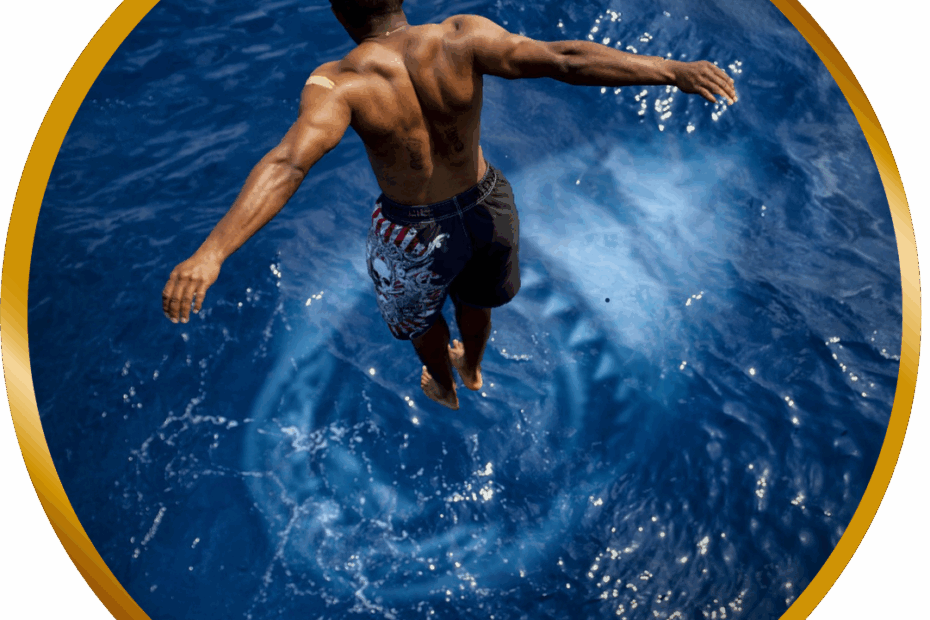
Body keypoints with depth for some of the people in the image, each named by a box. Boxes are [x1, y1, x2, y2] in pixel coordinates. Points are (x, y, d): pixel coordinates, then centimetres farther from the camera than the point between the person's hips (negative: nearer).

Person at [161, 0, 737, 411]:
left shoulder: (338, 83, -28)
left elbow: (288, 164, -42)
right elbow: (563, 60, -31)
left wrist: (211, 254, -50)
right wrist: (673, 70, -31)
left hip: (417, 233, -2)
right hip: (486, 207, 3)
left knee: (421, 316, 33)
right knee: (475, 301, 36)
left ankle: (445, 389, 63)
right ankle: (473, 369, 68)